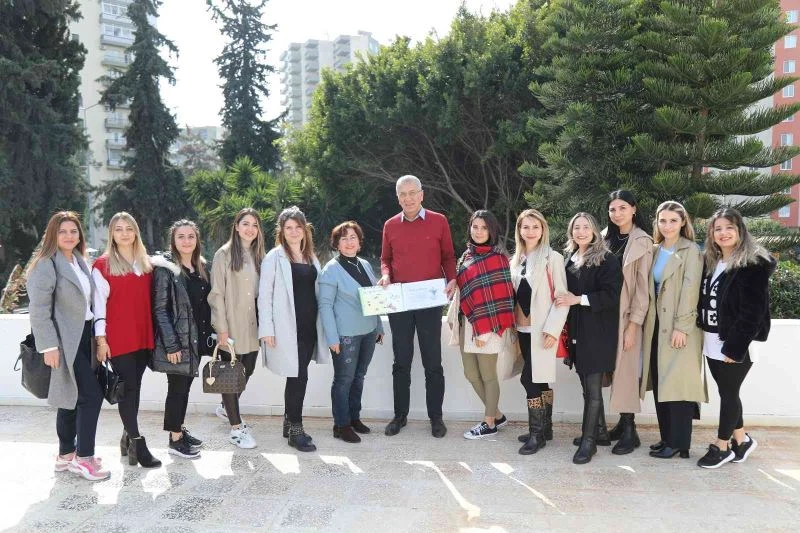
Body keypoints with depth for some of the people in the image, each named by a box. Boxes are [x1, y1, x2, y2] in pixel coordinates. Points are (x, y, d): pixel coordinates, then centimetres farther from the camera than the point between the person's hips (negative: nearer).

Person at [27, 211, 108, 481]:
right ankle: (83, 457, 2)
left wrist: (96, 335, 10)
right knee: (92, 395, -10)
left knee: (72, 396, 15)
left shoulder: (79, 261, 13)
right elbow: (39, 309, -16)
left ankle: (66, 453, 26)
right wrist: (49, 346, -20)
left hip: (82, 336, 8)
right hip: (64, 340, -8)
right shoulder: (46, 264, -11)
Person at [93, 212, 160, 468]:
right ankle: (138, 444, 2)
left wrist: (154, 333, 10)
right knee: (128, 387, -3)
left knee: (134, 387, 12)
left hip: (143, 336, 5)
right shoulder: (102, 265, -2)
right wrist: (100, 339, -10)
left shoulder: (146, 263, 12)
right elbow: (99, 304, -5)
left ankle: (128, 437, 25)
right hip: (118, 338, -5)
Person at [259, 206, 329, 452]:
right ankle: (296, 429, 6)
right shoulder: (274, 257, -3)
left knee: (297, 376, 12)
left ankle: (289, 423, 25)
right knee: (298, 376, -6)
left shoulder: (311, 257, 14)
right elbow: (264, 295, -6)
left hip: (309, 326, 6)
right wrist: (267, 329, -12)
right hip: (287, 327, -5)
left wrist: (321, 324, 10)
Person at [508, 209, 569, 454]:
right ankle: (545, 428, 23)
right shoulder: (516, 260, 11)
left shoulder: (553, 258, -7)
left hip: (542, 329, -6)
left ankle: (537, 433, 3)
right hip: (523, 328, 6)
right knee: (539, 379, 13)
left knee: (530, 378, -8)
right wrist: (512, 325, 11)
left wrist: (552, 328, -17)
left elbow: (562, 296, -11)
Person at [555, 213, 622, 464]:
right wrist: (564, 300, 6)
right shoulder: (569, 259, 12)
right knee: (587, 385, 12)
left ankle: (589, 440, 4)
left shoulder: (606, 260, -6)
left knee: (592, 389, -3)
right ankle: (595, 430, 25)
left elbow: (611, 294, -15)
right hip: (576, 330, 6)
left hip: (597, 332, -6)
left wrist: (579, 299, -19)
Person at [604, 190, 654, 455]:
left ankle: (629, 430, 8)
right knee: (609, 369, 6)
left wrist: (633, 324, -14)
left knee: (625, 370, -3)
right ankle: (622, 423, 18)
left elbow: (643, 287, -10)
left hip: (627, 316, -5)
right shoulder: (607, 238, 10)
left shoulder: (642, 242, -7)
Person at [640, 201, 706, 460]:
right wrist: (649, 322, 7)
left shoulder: (691, 251, -6)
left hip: (679, 327, -6)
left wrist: (681, 327, -19)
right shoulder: (656, 250, 12)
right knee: (660, 384, 10)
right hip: (657, 325, 7)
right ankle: (666, 437, 21)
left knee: (677, 385, -3)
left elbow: (690, 290, -13)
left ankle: (679, 442, 7)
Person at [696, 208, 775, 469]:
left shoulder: (753, 265, -12)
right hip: (713, 343, 7)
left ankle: (722, 446, 17)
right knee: (727, 392, 15)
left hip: (734, 345, -7)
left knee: (728, 393, 4)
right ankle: (742, 439, 31)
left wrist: (734, 347, -20)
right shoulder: (710, 263, 11)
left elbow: (752, 311, -17)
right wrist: (703, 335, 6)